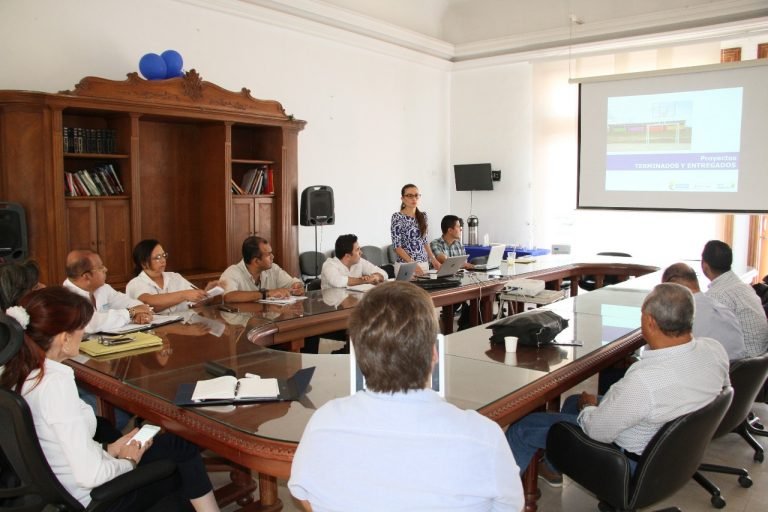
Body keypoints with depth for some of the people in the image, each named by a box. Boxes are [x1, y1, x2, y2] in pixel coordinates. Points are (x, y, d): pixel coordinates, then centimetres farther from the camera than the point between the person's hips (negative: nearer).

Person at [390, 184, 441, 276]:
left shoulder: (423, 216, 9)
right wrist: (412, 264, -22)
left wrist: (433, 259, 3)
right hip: (405, 265, -6)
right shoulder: (397, 217, -9)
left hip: (424, 264, 6)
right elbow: (397, 246, -13)